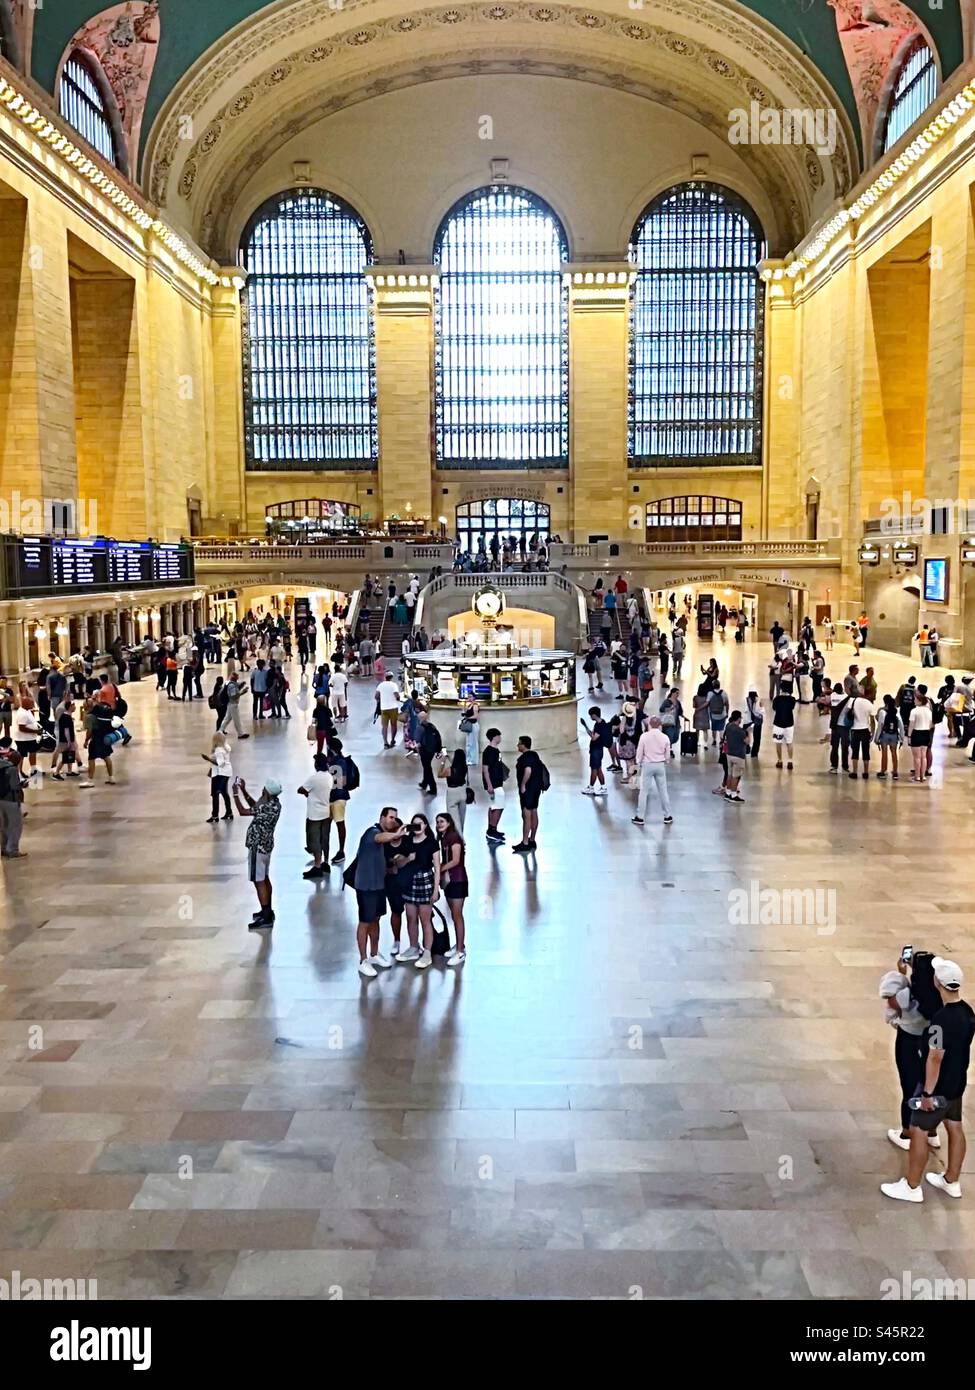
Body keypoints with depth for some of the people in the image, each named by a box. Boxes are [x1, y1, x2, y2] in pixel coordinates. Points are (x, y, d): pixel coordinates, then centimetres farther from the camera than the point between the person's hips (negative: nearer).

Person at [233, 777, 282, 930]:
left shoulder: (269, 808, -28)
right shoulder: (273, 803, 0)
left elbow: (242, 811, -26)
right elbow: (255, 806, 19)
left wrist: (236, 793, -16)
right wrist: (244, 791, 11)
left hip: (258, 846, -10)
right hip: (264, 844, 10)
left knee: (259, 881, -4)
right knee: (264, 878, 19)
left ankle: (266, 918, -1)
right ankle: (268, 911, 31)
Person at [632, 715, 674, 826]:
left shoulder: (644, 736, -12)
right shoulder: (665, 737, -6)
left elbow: (639, 752, -6)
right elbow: (667, 755, 3)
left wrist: (638, 765, 8)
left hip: (647, 765, -2)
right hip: (660, 765, 2)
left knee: (644, 791, 4)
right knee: (663, 791, 11)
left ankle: (640, 817, 7)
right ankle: (667, 816, 18)